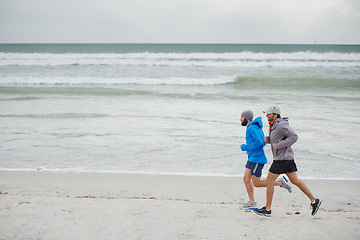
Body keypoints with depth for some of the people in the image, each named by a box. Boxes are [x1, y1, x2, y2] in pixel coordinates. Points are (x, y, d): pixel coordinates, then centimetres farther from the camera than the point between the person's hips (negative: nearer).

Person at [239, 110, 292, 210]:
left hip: (257, 159, -10)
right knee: (246, 179, 7)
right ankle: (252, 203, 11)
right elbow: (264, 141, 20)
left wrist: (246, 147, -16)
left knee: (256, 183, -4)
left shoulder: (252, 128, -17)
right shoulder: (256, 127, 14)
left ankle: (280, 182, 5)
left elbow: (260, 142, -27)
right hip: (252, 158, 10)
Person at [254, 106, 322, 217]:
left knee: (269, 181, -3)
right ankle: (314, 201, 18)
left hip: (282, 157, -10)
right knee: (295, 181, 14)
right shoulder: (274, 125, 12)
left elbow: (294, 137, -23)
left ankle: (267, 209, 4)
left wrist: (278, 146, -22)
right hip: (287, 157, 10)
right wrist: (268, 139, 6)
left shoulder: (281, 125, -18)